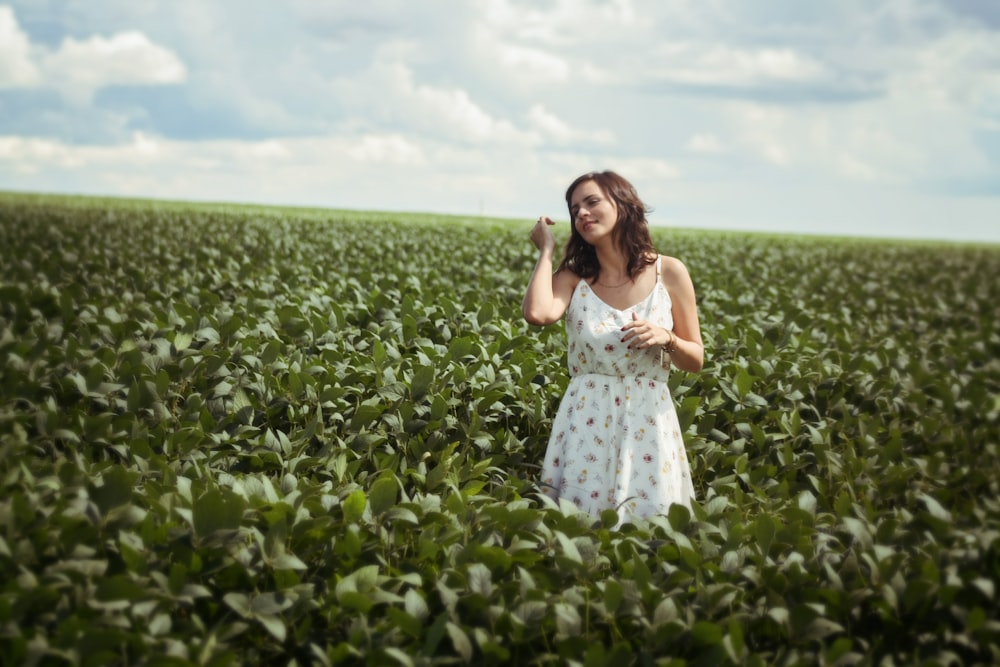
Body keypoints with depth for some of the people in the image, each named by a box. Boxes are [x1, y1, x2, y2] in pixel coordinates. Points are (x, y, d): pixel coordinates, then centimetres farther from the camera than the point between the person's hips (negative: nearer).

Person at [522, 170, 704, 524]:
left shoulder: (669, 272, 0)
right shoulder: (573, 278, 1)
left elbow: (696, 360, 6)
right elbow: (537, 313, -22)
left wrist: (665, 339, -15)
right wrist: (546, 250, -7)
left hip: (647, 422, 0)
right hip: (586, 423, 0)